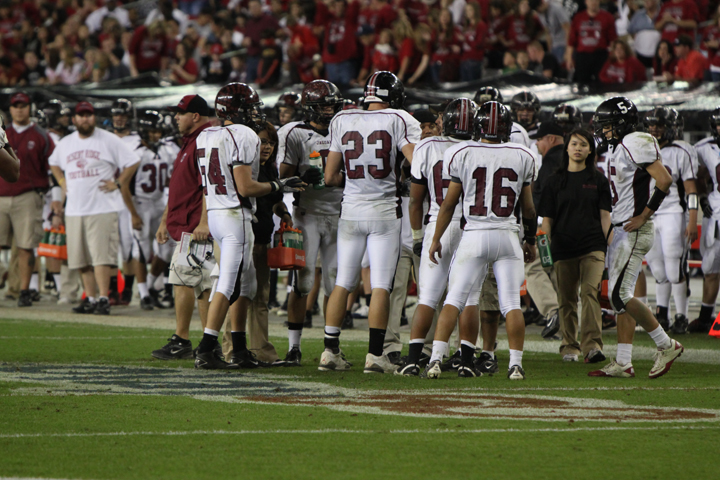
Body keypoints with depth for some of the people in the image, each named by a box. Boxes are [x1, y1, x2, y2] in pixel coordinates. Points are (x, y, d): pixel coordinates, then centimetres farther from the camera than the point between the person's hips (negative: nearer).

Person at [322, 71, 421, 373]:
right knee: (381, 285, -1)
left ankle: (330, 350, 9)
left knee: (343, 283, 10)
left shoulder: (342, 122, 4)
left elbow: (330, 177, 6)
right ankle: (375, 354, -3)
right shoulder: (399, 121, -5)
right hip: (385, 211, -3)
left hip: (351, 210, 3)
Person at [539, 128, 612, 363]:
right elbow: (546, 218, 9)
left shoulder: (598, 180, 8)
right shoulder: (555, 182, 8)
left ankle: (592, 345, -23)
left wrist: (608, 246, -1)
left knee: (590, 292, -16)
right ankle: (569, 347, 17)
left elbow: (605, 215, 7)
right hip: (563, 247, 1)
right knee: (567, 299, 6)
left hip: (592, 246, -1)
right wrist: (548, 247, 2)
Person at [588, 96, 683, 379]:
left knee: (620, 295, -12)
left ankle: (666, 346, -2)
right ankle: (623, 363, 10)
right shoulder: (617, 149, 16)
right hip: (620, 229, 10)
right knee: (620, 295, 8)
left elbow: (664, 180, -21)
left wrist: (644, 216, -18)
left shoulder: (635, 145, -14)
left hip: (634, 231, -10)